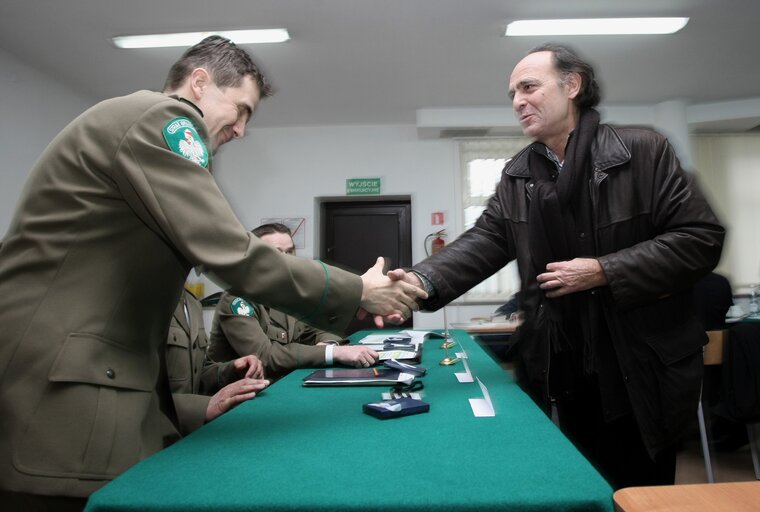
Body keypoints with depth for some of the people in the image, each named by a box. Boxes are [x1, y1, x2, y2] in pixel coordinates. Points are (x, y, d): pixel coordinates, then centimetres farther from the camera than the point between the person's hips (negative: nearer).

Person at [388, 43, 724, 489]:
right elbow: (484, 241, -5)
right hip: (563, 369, 4)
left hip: (643, 365, -3)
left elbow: (702, 238, -9)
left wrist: (604, 271, -19)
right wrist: (423, 280, -23)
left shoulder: (644, 151, -7)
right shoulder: (517, 175, 6)